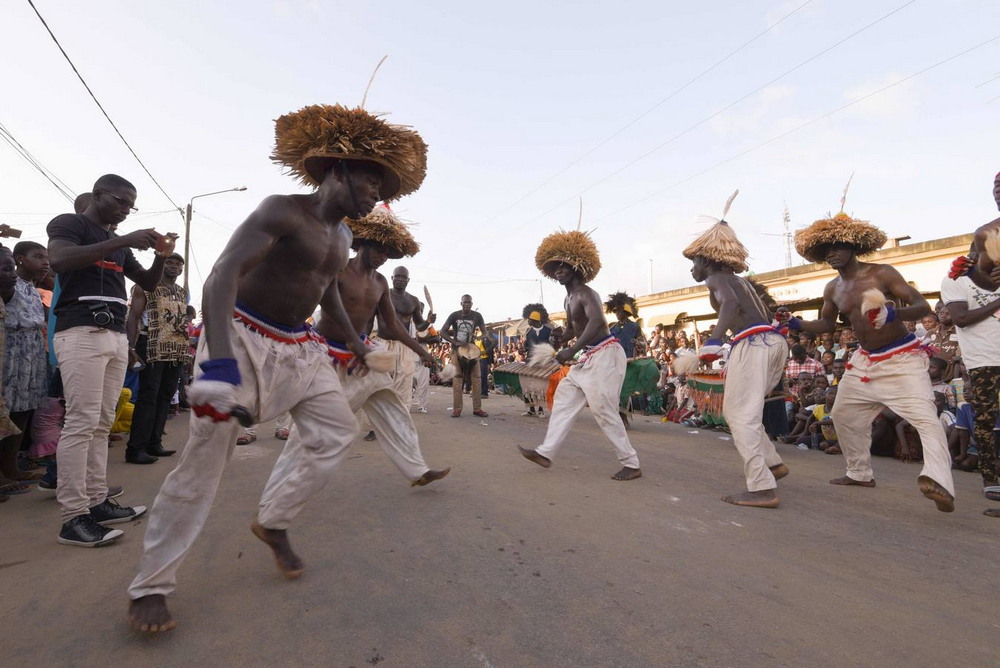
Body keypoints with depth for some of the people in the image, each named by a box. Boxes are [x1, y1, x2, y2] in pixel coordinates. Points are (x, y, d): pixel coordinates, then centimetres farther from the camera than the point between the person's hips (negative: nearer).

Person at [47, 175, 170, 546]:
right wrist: (122, 240, -22)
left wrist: (161, 256, 4)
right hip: (82, 332, -7)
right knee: (81, 422, -11)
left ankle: (97, 502, 11)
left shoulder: (118, 243, 22)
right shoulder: (69, 223, 1)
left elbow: (148, 284, 23)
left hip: (116, 336, 7)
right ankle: (73, 518, -8)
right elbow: (58, 260, -19)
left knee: (102, 423, 6)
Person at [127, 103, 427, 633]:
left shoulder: (342, 236, 8)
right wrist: (221, 365, -41)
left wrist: (352, 336, 29)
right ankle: (149, 586, 11)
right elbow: (223, 274, -30)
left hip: (299, 346, 8)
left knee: (336, 428, 3)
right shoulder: (284, 211, -18)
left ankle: (273, 522, 20)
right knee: (204, 460, -5)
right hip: (245, 338, -8)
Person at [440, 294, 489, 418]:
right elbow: (443, 332, -7)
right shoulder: (454, 315, -5)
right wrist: (455, 342, -20)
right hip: (456, 349, -1)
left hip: (472, 349, 1)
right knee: (457, 378, -5)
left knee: (476, 378, -2)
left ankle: (477, 408, 4)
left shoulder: (477, 316, -2)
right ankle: (457, 408, -2)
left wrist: (477, 339, -21)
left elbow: (484, 333, 2)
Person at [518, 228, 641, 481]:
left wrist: (571, 351, -39)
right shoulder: (569, 299, 16)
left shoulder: (586, 293, -14)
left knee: (603, 410, -8)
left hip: (605, 354, -10)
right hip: (588, 357, 10)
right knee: (563, 399, 9)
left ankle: (632, 465, 3)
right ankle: (546, 452, 15)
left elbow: (597, 322, -32)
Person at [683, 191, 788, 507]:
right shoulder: (738, 279, 25)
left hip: (753, 343, -9)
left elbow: (731, 304, -22)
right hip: (772, 341, 9)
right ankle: (772, 463, 23)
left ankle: (762, 489, -9)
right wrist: (733, 362, 34)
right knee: (737, 410, 20)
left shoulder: (715, 277, 0)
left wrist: (713, 342, -33)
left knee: (741, 415, -7)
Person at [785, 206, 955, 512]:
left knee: (925, 417, -22)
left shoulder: (881, 273, -14)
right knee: (843, 415, 12)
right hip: (864, 361, 7)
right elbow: (827, 323, 17)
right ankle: (860, 473, 26)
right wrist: (797, 324, -1)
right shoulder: (832, 289, 4)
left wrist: (895, 313, -38)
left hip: (902, 359, -7)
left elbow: (923, 306, -17)